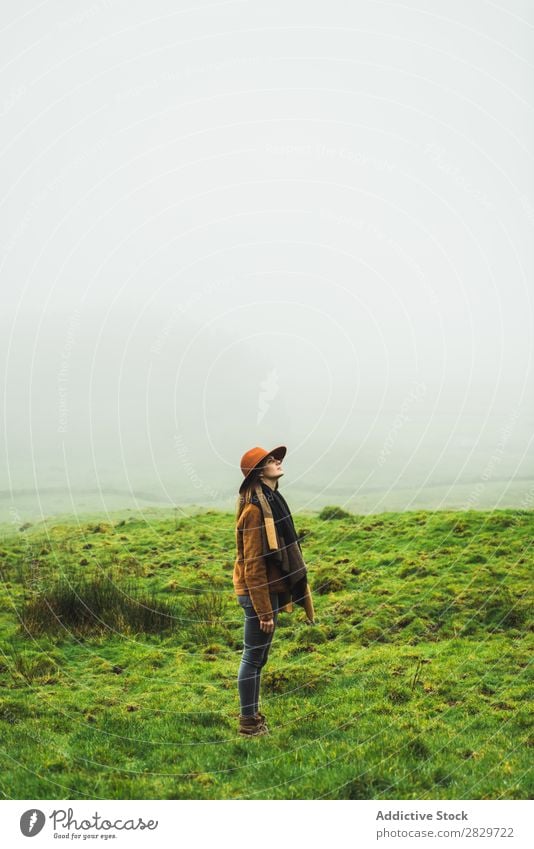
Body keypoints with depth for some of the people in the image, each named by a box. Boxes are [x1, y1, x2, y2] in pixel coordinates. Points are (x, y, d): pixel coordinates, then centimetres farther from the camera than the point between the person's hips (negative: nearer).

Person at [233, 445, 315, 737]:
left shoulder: (270, 500, 11)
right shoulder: (254, 508, -20)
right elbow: (253, 563, -21)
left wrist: (275, 600, 19)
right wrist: (264, 611, -21)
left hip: (270, 589, 9)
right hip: (257, 592, -9)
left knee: (259, 657, 18)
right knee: (253, 657, 1)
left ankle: (253, 717, 29)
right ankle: (248, 724, 12)